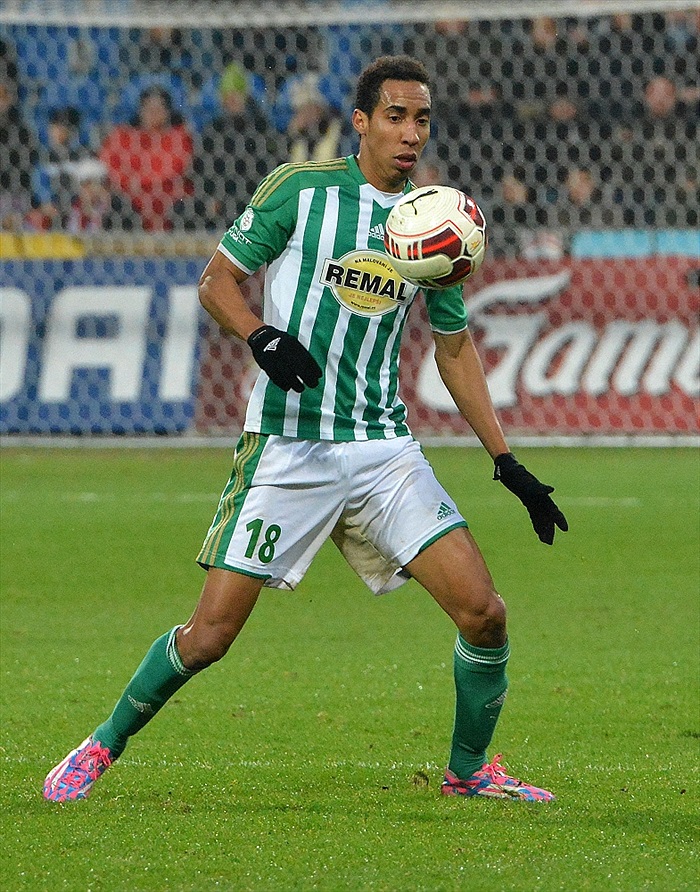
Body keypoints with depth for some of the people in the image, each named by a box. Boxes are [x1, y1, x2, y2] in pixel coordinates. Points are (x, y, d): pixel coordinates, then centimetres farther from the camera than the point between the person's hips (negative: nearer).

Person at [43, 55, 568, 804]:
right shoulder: (300, 189, -3)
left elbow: (454, 350, 18)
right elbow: (217, 280, 1)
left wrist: (507, 463, 14)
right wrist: (263, 337, -20)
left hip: (384, 452, 4)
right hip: (285, 451, -4)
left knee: (483, 613, -7)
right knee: (209, 636, -6)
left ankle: (469, 769, 16)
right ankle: (103, 747, 17)